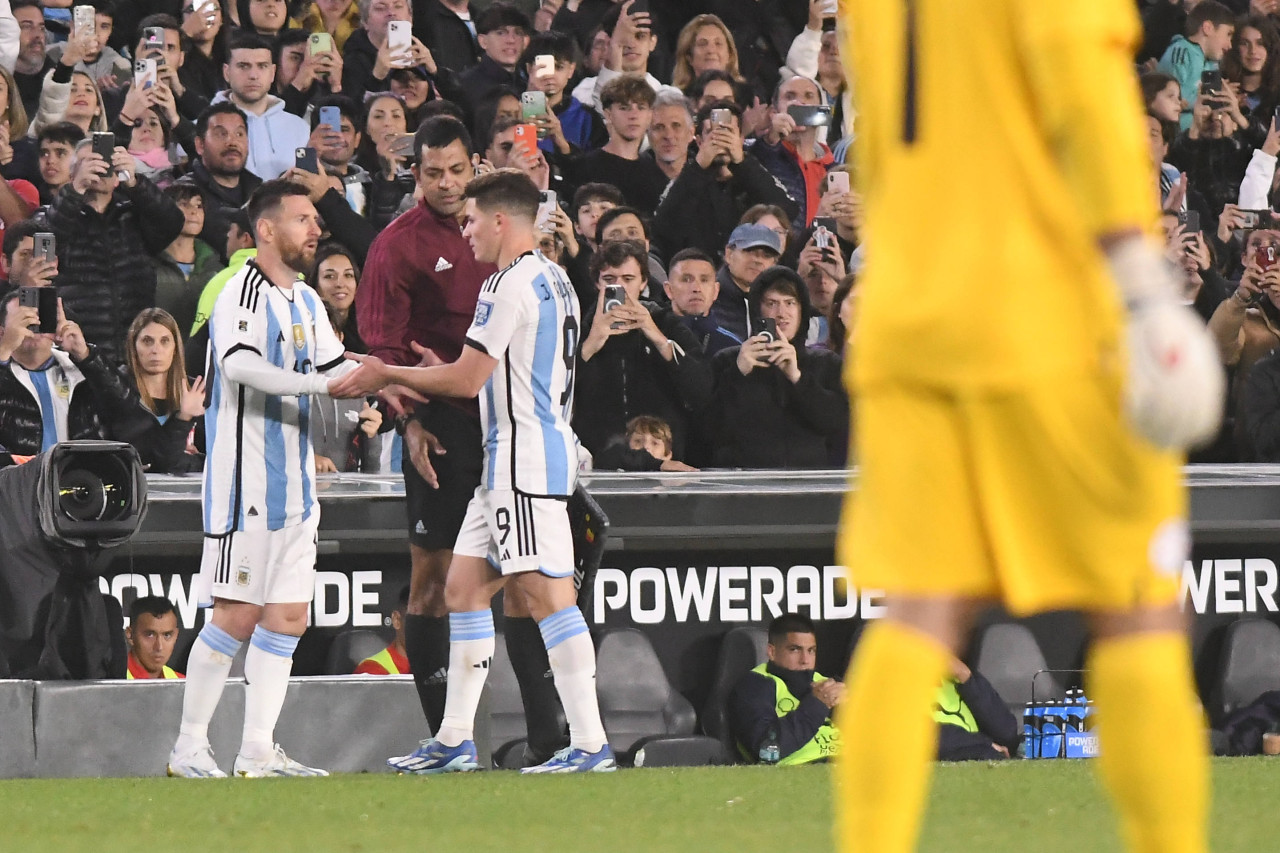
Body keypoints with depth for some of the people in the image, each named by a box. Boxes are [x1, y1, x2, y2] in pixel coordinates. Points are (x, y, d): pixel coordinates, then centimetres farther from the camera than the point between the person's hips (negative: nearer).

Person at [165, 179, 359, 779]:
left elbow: (334, 369, 25)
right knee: (237, 615, -8)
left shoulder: (305, 301, 16)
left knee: (288, 617, 6)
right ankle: (189, 748, 0)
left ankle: (257, 752, 10)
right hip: (246, 479, -9)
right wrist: (317, 383, -33)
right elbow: (239, 363, -29)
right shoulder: (244, 292, -12)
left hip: (294, 482, 9)